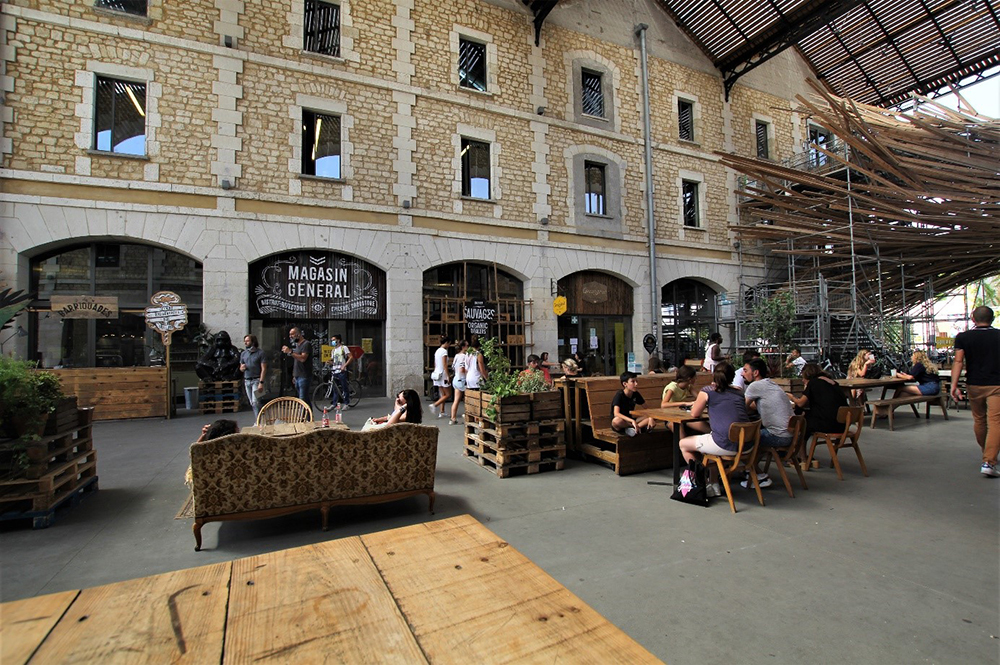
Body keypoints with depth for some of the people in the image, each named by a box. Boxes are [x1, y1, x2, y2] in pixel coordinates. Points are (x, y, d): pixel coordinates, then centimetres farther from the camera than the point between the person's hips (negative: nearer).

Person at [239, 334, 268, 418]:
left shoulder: (260, 353, -6)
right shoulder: (243, 353, 12)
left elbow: (263, 369, -10)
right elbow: (241, 368, 22)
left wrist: (261, 383, -17)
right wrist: (241, 368, -4)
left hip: (256, 380, -6)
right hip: (247, 381, 6)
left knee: (255, 402, -13)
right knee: (252, 403, 8)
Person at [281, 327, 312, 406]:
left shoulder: (306, 344, -9)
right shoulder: (296, 345, 19)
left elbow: (303, 358, -22)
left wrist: (290, 352, -21)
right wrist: (294, 375, 20)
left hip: (304, 376, -9)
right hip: (297, 376, 9)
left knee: (303, 399, -10)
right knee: (306, 398, 10)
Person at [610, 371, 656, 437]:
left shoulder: (636, 394, 2)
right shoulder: (619, 395, -18)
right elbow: (616, 413, -32)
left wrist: (651, 418, -19)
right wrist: (632, 421, -44)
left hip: (629, 422, 6)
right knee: (617, 420, -42)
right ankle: (641, 426, -23)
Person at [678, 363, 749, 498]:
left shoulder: (708, 391, 0)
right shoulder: (739, 393, 14)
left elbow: (694, 414, 8)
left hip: (726, 445, -7)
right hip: (745, 444, 7)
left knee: (683, 444, 14)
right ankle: (714, 486, 36)